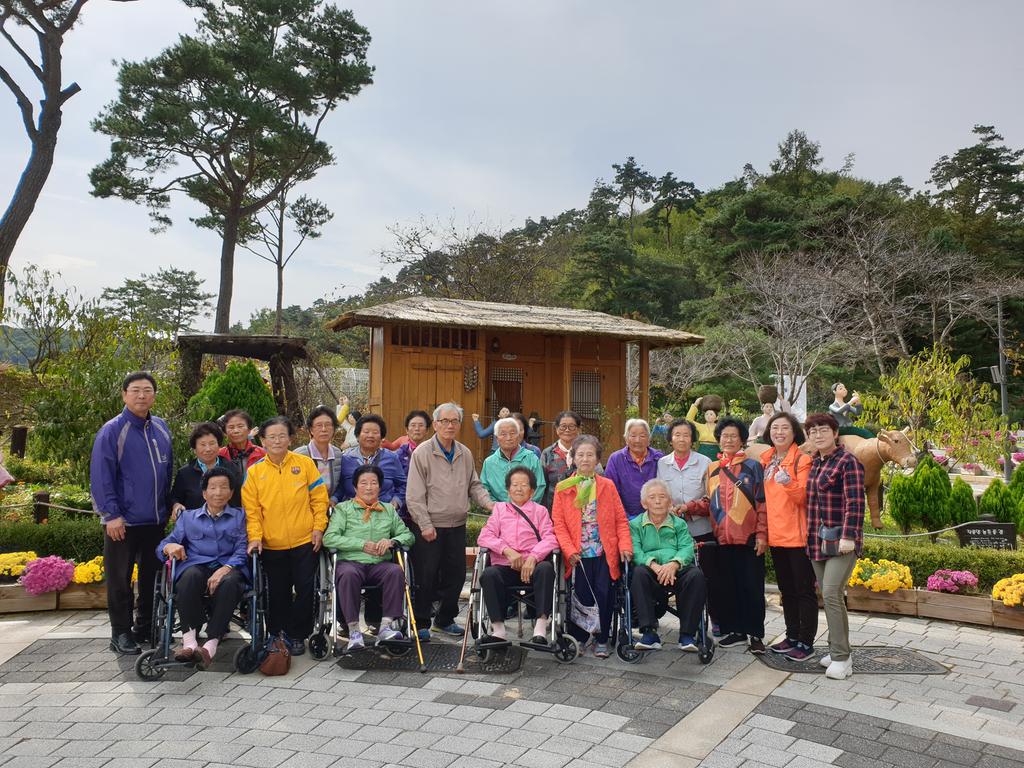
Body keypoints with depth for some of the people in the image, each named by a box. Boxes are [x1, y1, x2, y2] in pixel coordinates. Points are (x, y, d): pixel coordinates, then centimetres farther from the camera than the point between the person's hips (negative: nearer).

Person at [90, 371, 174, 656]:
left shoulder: (161, 428, 8)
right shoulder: (112, 431, -9)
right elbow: (101, 477, -12)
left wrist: (167, 507, 13)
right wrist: (111, 515, -16)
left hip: (155, 520, 6)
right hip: (123, 522, -5)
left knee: (152, 577, 15)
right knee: (120, 580, 5)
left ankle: (145, 626, 28)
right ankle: (121, 634, 17)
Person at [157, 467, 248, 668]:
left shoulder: (240, 516, 21)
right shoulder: (188, 516, 26)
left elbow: (242, 550, 6)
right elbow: (163, 545, 18)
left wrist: (225, 569, -14)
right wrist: (169, 547, -9)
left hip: (229, 567, -1)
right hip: (196, 565, 1)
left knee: (229, 582, -37)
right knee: (190, 576, -36)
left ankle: (211, 645, -41)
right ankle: (189, 642, -41)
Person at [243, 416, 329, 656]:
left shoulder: (305, 463, -1)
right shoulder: (254, 471, 1)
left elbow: (319, 498, 2)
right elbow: (251, 509, 1)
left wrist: (318, 528, -4)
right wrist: (255, 536, -9)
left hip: (305, 541, -1)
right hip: (272, 544, 1)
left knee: (304, 590, 4)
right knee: (278, 593, 10)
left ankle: (297, 635, 19)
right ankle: (276, 635, 27)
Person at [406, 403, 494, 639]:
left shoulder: (465, 454, 9)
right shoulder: (422, 453, -9)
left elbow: (474, 485, 18)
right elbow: (414, 495, -11)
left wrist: (487, 503, -1)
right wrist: (425, 525, -14)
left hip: (457, 526, 6)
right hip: (429, 527, -5)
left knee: (456, 575, 12)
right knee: (426, 577, 2)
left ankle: (445, 619, 29)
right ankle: (421, 623, 16)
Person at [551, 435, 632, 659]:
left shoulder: (608, 486, 8)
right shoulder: (563, 488, 5)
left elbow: (621, 519, 6)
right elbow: (558, 523, -1)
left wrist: (625, 544, -8)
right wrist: (569, 549, -12)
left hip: (604, 552, 1)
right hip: (578, 554, -1)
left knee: (604, 594, -3)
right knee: (583, 596, -1)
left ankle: (601, 640, 15)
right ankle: (578, 638, 19)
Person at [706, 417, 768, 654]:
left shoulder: (753, 467, 1)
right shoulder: (712, 469, 11)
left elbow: (762, 503, -2)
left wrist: (762, 534, -7)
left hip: (748, 537, -4)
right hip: (722, 539, 4)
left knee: (752, 586, 1)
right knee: (725, 586, 8)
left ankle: (755, 634, 11)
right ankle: (734, 630, 20)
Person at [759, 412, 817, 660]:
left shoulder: (803, 459, -9)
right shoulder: (765, 460, 9)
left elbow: (803, 497, -16)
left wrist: (788, 483, -33)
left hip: (798, 535, -7)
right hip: (775, 535, 7)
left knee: (804, 590, 2)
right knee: (786, 589, 16)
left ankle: (806, 642, 10)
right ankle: (792, 636, 27)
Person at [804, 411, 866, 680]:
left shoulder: (847, 462, -10)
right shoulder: (814, 463, 13)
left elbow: (855, 502, -16)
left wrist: (849, 536, -22)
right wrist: (810, 537, 20)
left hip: (841, 540, -8)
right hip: (818, 540, 8)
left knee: (831, 593, -13)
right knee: (829, 596, 11)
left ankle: (841, 658, -5)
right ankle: (839, 651, 22)